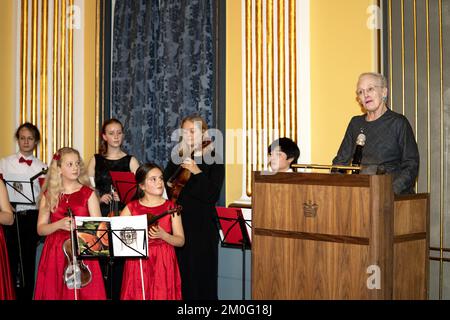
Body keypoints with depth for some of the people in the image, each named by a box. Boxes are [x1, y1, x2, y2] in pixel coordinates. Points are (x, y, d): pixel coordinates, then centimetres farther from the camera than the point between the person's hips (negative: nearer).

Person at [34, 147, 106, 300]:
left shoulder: (88, 194, 2)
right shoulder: (49, 195, 6)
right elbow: (40, 229, 4)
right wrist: (59, 224, -14)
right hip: (55, 253, 1)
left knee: (85, 293, -3)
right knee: (53, 293, 2)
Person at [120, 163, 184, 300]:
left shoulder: (170, 207, 2)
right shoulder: (131, 208, 3)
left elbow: (180, 241, 0)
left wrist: (162, 235, -17)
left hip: (164, 264, 0)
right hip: (137, 264, 0)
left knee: (162, 295, -1)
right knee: (138, 295, 2)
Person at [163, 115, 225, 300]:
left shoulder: (213, 160, -2)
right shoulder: (177, 158, 11)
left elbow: (213, 195, -13)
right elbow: (163, 189, 13)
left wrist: (197, 172, -19)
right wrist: (168, 185, -6)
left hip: (202, 226, -4)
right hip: (178, 223, 4)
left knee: (201, 275, 0)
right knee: (179, 274, 6)